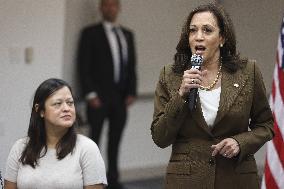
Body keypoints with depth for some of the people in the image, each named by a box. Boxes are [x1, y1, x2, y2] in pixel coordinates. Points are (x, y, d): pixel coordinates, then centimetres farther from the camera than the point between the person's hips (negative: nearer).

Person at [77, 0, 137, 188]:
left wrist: (131, 93, 4)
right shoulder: (90, 33, -1)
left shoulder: (127, 35, 14)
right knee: (93, 140, -2)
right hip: (99, 96, -4)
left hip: (121, 97, 5)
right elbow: (83, 66, -5)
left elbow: (132, 65, 14)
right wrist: (90, 94, -12)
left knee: (115, 140, 8)